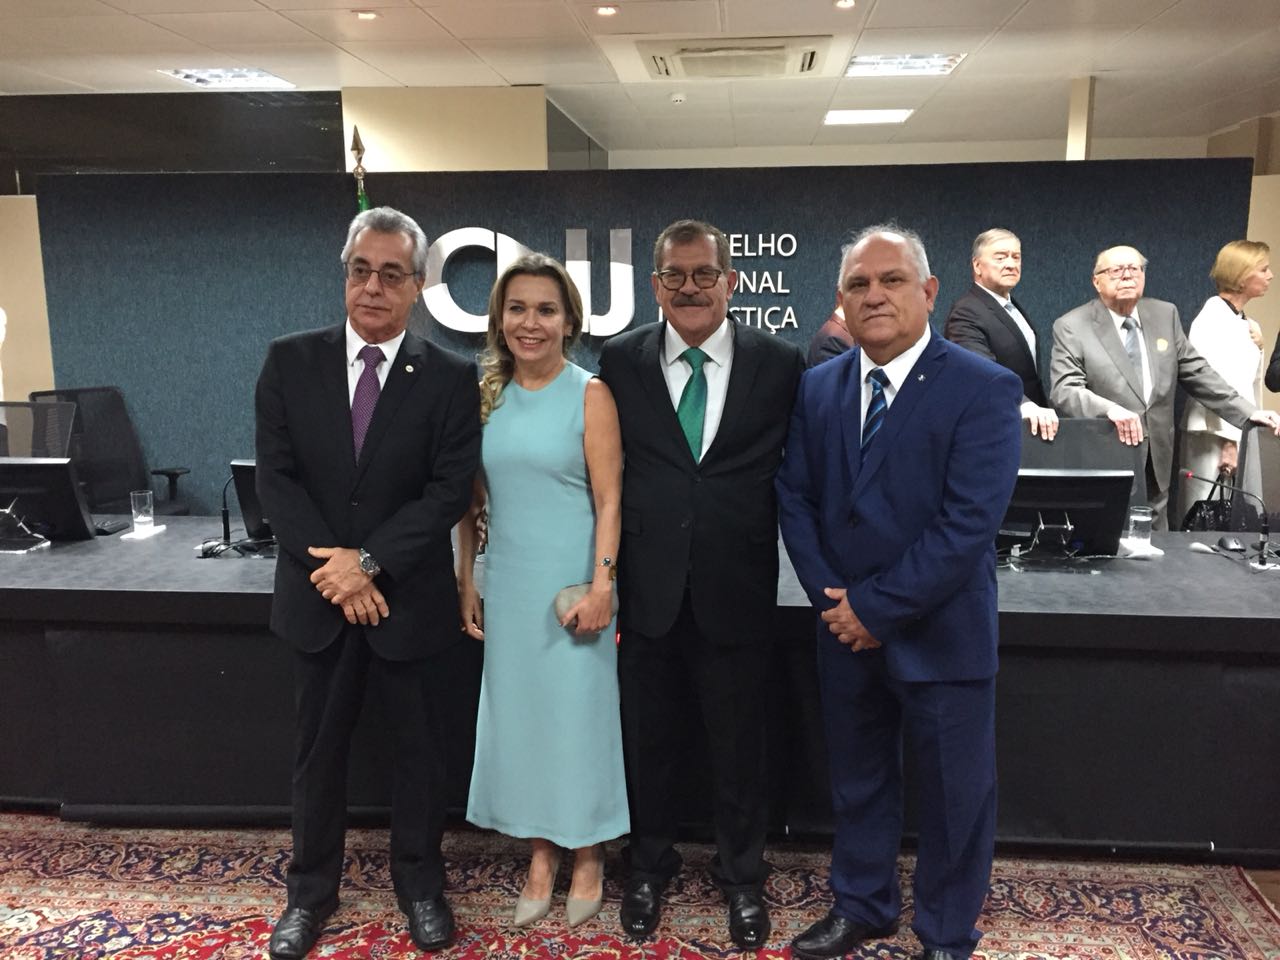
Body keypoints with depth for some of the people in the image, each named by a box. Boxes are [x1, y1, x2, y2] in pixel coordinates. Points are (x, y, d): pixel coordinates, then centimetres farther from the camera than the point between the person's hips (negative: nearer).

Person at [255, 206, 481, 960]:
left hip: (410, 596, -1)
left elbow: (451, 490, -12)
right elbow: (276, 477, -4)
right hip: (318, 594, 2)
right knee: (319, 749, 16)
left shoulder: (450, 378, -6)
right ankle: (311, 889, 35)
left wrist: (369, 560, -19)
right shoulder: (290, 362, -1)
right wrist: (332, 566, -14)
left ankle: (420, 882, 34)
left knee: (420, 747, 13)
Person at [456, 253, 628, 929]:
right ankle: (541, 856, 28)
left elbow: (608, 502, -9)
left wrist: (601, 586, -17)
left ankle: (588, 857, 26)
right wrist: (466, 582, 6)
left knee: (578, 712, 7)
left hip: (571, 584, -4)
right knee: (518, 713, 11)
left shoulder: (590, 395, -7)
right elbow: (472, 499, 8)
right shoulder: (487, 394, 5)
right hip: (509, 584, 4)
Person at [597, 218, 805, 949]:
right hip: (648, 587, 1)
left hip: (737, 590, -1)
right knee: (649, 739, 17)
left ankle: (743, 876, 39)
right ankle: (651, 865, 41)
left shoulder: (780, 363, -4)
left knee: (740, 744, 15)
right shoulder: (622, 361, 0)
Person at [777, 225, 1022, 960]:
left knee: (955, 795, 12)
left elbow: (968, 524, -20)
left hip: (939, 636, -4)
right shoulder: (817, 387, 3)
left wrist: (877, 606, -18)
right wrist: (829, 596, -8)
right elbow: (795, 498, 4)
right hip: (847, 627, 4)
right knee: (858, 781, 20)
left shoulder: (985, 389, -13)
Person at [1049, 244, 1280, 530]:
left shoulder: (1165, 315, 10)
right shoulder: (1071, 327, -6)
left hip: (1156, 464, 5)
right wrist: (1110, 409, -32)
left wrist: (1248, 412, 5)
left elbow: (1197, 373, 13)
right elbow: (1064, 390, -16)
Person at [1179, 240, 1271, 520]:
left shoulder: (1250, 325, 14)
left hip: (1240, 435, 8)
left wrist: (1257, 349, 6)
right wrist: (1228, 440, -18)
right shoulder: (1212, 319, -10)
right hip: (1213, 436, -8)